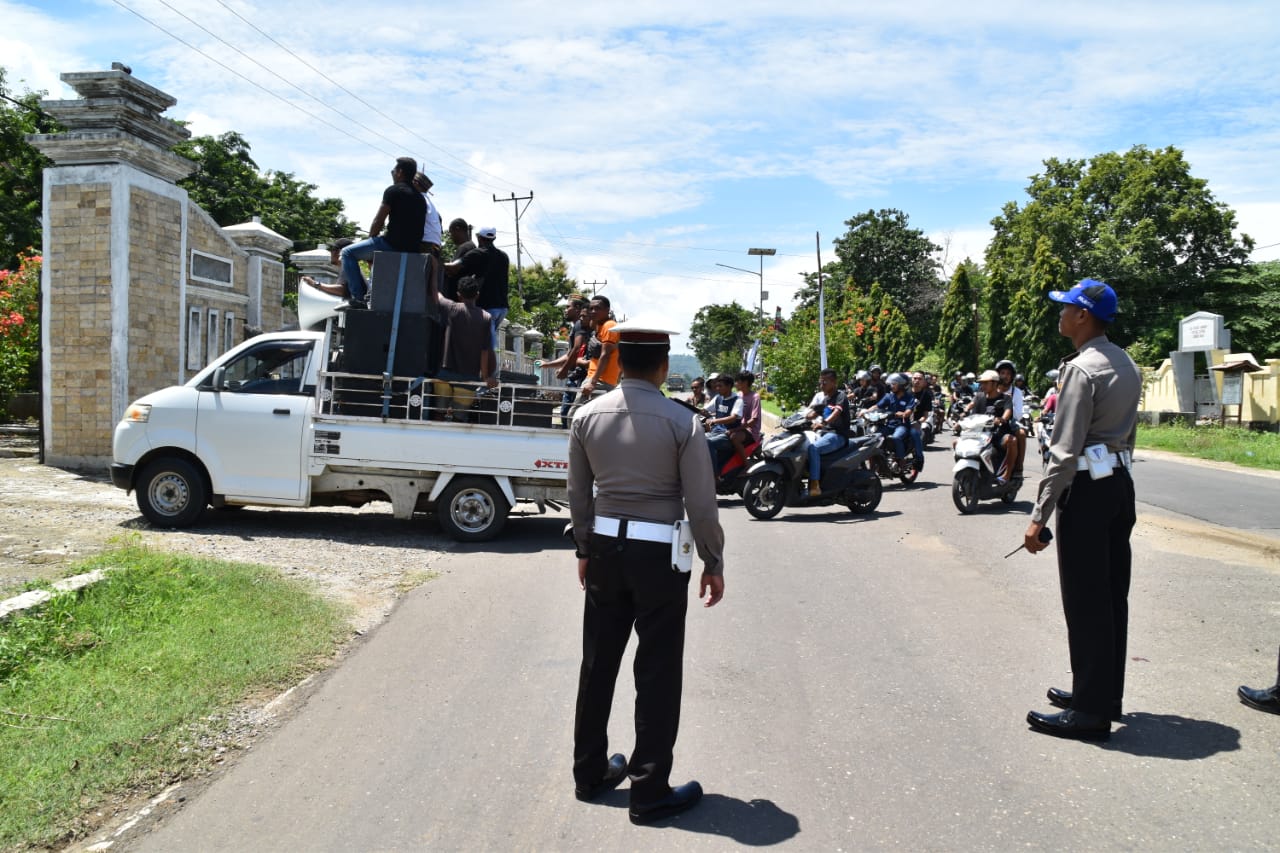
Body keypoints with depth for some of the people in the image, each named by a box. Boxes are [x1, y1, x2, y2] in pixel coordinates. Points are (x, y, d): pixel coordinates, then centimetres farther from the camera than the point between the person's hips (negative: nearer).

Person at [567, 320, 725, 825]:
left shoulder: (588, 415, -1)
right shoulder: (681, 422, -13)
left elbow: (579, 494, 7)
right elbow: (701, 505, -10)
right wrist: (713, 564, 2)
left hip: (605, 548, 5)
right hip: (659, 555, -4)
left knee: (599, 662, 16)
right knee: (657, 672, 5)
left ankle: (590, 772, 31)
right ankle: (649, 792, 14)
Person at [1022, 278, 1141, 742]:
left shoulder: (1082, 368, -16)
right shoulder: (1127, 365, 13)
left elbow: (1065, 451, -20)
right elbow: (1127, 433, 16)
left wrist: (1039, 515, -19)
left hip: (1088, 490, -9)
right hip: (1121, 482, 9)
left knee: (1084, 602, -3)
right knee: (1112, 596, 15)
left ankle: (1090, 710, 5)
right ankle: (1107, 695, 25)